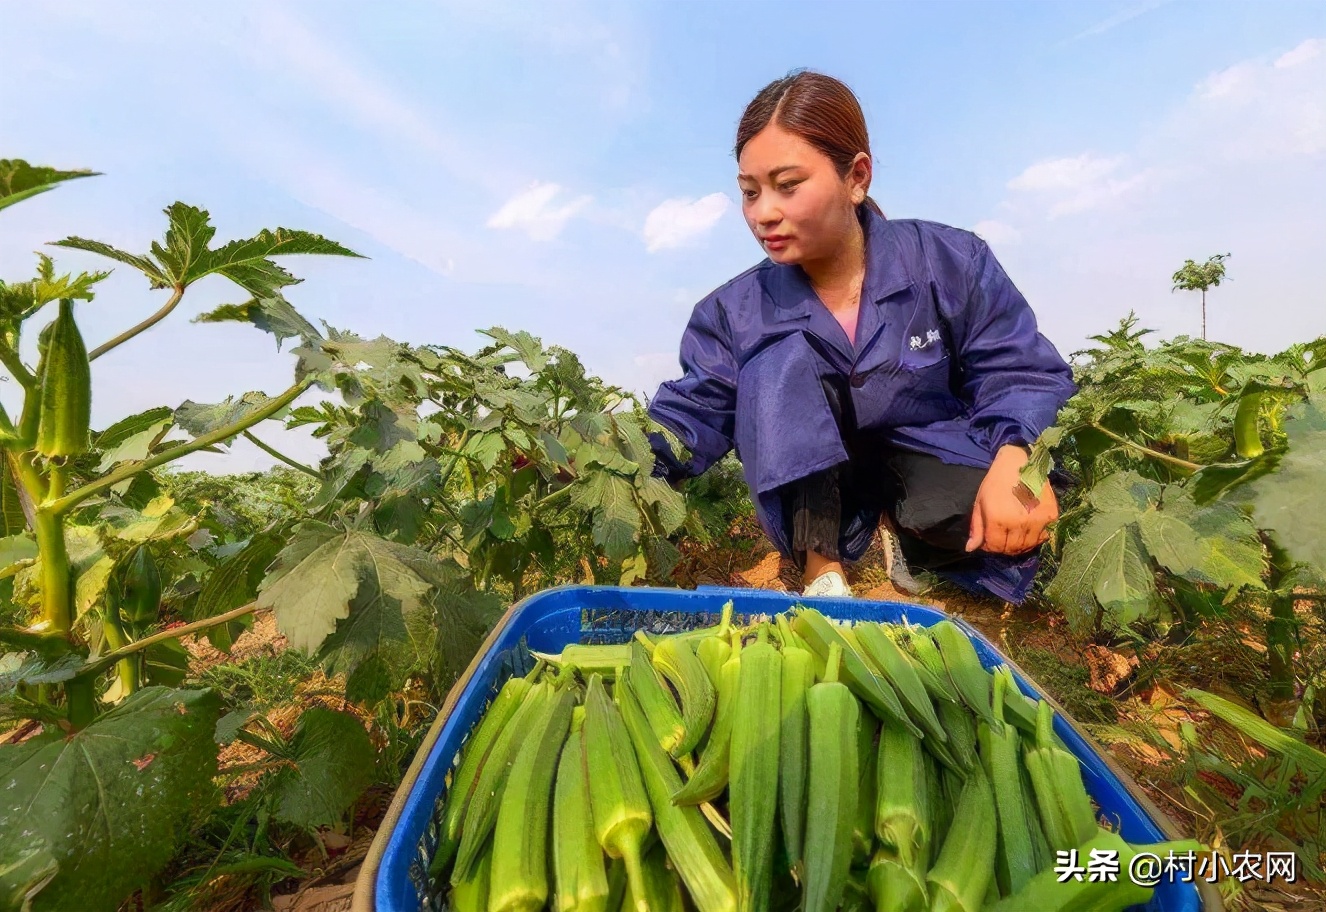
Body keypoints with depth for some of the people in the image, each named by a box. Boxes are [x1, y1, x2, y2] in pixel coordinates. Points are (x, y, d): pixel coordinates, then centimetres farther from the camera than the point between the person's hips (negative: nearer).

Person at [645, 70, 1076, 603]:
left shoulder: (950, 264, -12)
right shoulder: (735, 312, -10)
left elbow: (1019, 373, -10)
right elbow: (688, 416, -12)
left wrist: (1015, 458, -31)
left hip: (927, 460, 0)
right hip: (810, 489, 1)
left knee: (1005, 520, -32)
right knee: (780, 361, -27)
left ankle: (905, 528, 3)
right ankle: (821, 566, -21)